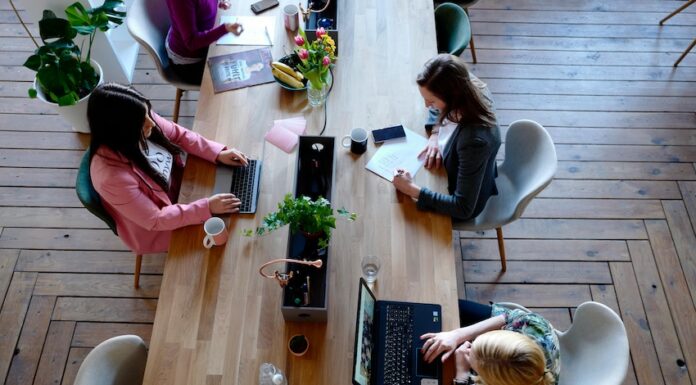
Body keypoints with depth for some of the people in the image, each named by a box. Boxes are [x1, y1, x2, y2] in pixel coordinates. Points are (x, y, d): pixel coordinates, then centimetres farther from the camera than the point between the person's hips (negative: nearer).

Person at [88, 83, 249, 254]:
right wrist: (207, 208, -31)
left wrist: (218, 153, -16)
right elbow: (155, 220, -29)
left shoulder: (141, 120, -23)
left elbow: (179, 134, -5)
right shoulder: (112, 176, -39)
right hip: (155, 229, -5)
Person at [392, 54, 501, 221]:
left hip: (467, 203, -6)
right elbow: (440, 111, 2)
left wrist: (412, 190, -35)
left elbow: (463, 208, -36)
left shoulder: (474, 140, -44)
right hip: (460, 172, 6)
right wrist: (435, 135, -15)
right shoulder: (468, 87, -25)